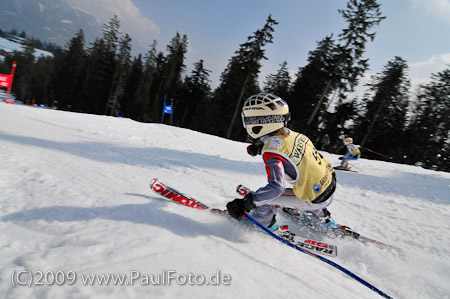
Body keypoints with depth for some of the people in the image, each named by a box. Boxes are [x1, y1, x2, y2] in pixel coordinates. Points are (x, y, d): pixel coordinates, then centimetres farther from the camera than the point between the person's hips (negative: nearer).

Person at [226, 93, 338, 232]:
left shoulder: (271, 151, -26)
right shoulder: (292, 134, -3)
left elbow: (276, 187, -33)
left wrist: (246, 204, -29)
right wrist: (260, 148, 19)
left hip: (316, 199, -8)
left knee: (265, 196, -2)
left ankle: (265, 224, 26)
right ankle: (323, 221, 56)